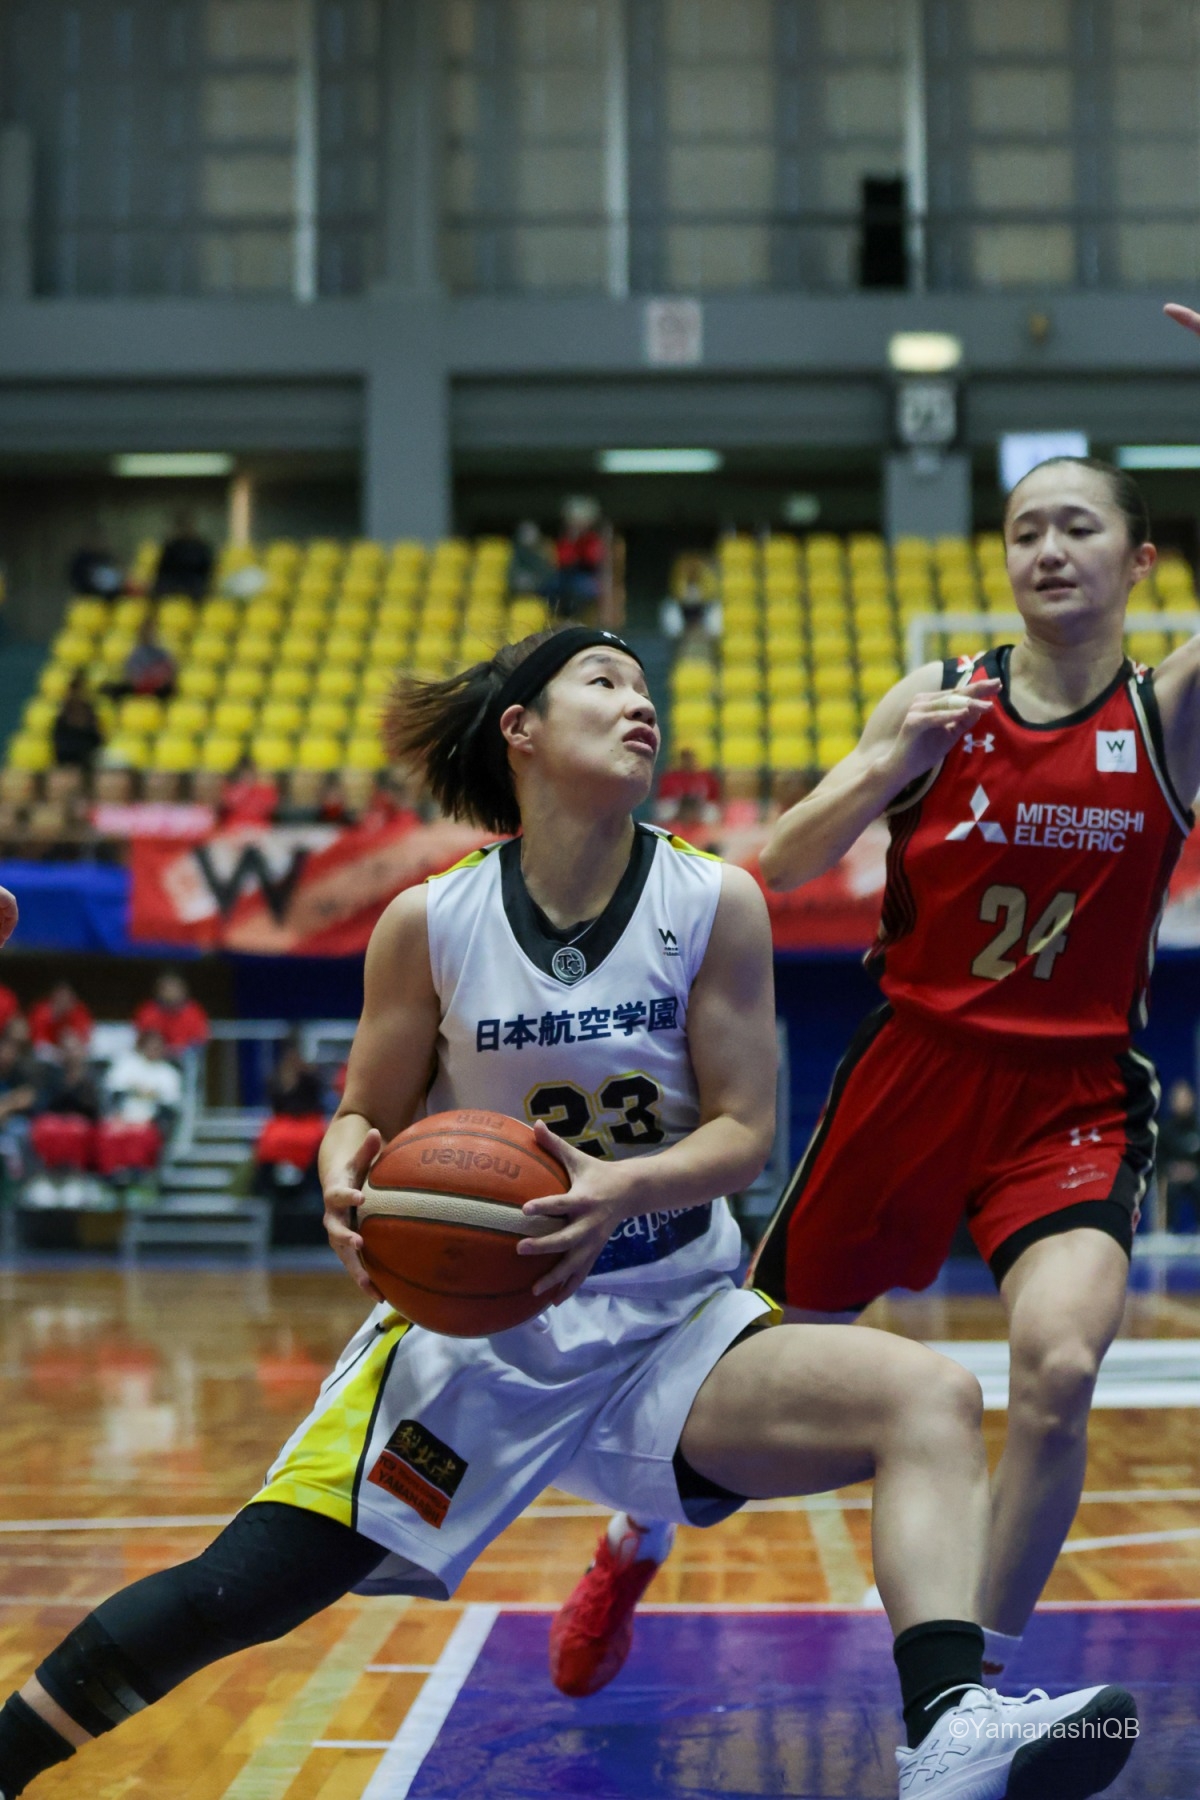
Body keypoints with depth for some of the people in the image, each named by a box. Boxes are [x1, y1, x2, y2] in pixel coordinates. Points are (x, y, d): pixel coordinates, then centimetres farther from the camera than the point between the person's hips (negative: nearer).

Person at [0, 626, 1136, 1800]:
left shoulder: (714, 904, -5)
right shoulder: (430, 922, -5)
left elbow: (744, 1131, -6)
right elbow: (367, 1114, 5)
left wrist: (625, 1190, -26)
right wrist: (344, 1179, -19)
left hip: (672, 1324, 1)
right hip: (476, 1319, -1)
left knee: (933, 1401, -22)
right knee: (241, 1591, -9)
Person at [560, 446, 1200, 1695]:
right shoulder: (939, 703, -2)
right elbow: (781, 867, -5)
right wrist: (889, 771, -23)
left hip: (1076, 1098, -1)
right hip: (912, 1068, 1)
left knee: (1059, 1368, -25)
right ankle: (637, 1547, 44)